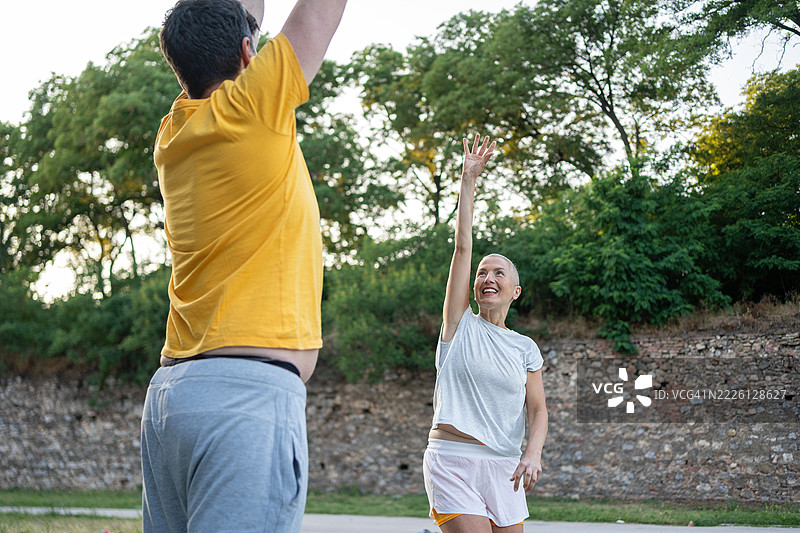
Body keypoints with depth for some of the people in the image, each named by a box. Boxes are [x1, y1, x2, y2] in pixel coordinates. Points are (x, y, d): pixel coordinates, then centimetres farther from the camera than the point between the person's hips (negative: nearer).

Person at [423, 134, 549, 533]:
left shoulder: (526, 349, 12)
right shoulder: (461, 324, 5)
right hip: (453, 459, -3)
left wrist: (533, 453, -13)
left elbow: (537, 409, 8)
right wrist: (469, 178, 0)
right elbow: (462, 245, 2)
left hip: (503, 468, 4)